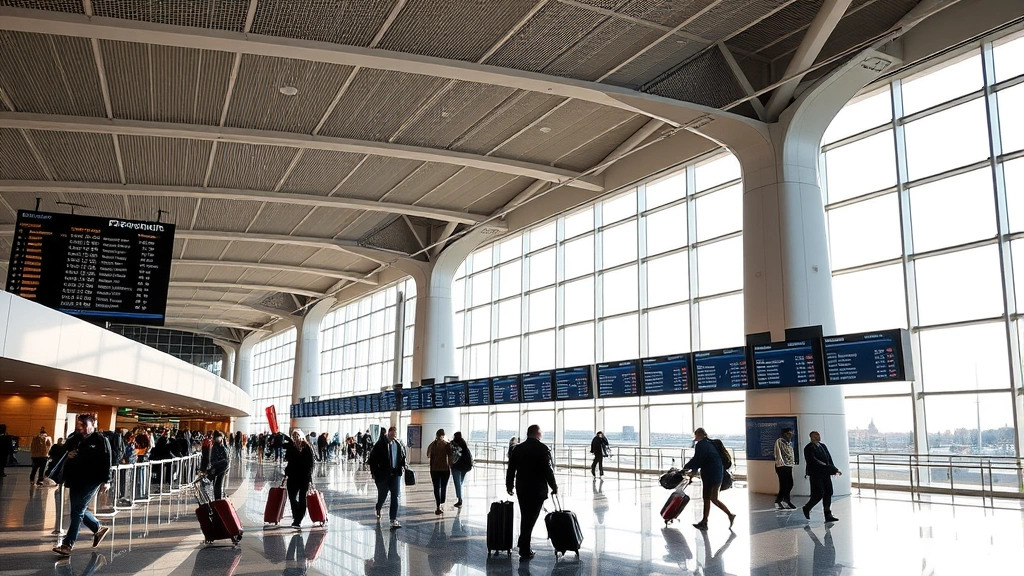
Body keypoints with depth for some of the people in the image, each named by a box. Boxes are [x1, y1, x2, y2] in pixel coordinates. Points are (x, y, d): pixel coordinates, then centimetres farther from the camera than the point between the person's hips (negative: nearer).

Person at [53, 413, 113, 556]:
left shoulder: (100, 440, -8)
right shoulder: (74, 439, 11)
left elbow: (106, 461, -11)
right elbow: (63, 453, 24)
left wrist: (106, 481, -16)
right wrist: (67, 455, -2)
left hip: (91, 480, -7)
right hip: (75, 480, 7)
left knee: (77, 511, -7)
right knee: (78, 509, 13)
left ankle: (68, 545, -3)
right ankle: (99, 529, 34)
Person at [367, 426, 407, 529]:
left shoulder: (400, 445, 3)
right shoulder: (381, 444, -9)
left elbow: (403, 458, 17)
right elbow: (372, 459, -6)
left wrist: (403, 467, 3)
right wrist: (373, 472, -8)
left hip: (395, 474, 2)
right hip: (383, 475, -2)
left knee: (395, 497, -5)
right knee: (382, 496, 15)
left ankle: (393, 519, -5)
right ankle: (378, 510, 46)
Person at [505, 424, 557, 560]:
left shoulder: (517, 449, 4)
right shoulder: (543, 448, -11)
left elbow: (511, 469, 8)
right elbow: (548, 470, -13)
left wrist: (509, 485, 20)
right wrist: (554, 486, -1)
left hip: (521, 488, 5)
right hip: (538, 489, -5)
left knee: (525, 517, 18)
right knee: (530, 518, 0)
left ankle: (524, 547, 27)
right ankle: (524, 550, 0)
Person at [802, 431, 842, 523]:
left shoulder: (823, 446, 15)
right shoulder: (809, 448, -9)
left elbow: (829, 459, 13)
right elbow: (812, 460, -20)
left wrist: (834, 469, 1)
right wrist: (824, 465, -25)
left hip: (825, 473, 8)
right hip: (816, 474, -8)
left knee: (828, 493, 5)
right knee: (819, 494, -8)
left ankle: (828, 515, 11)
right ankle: (807, 508, 14)